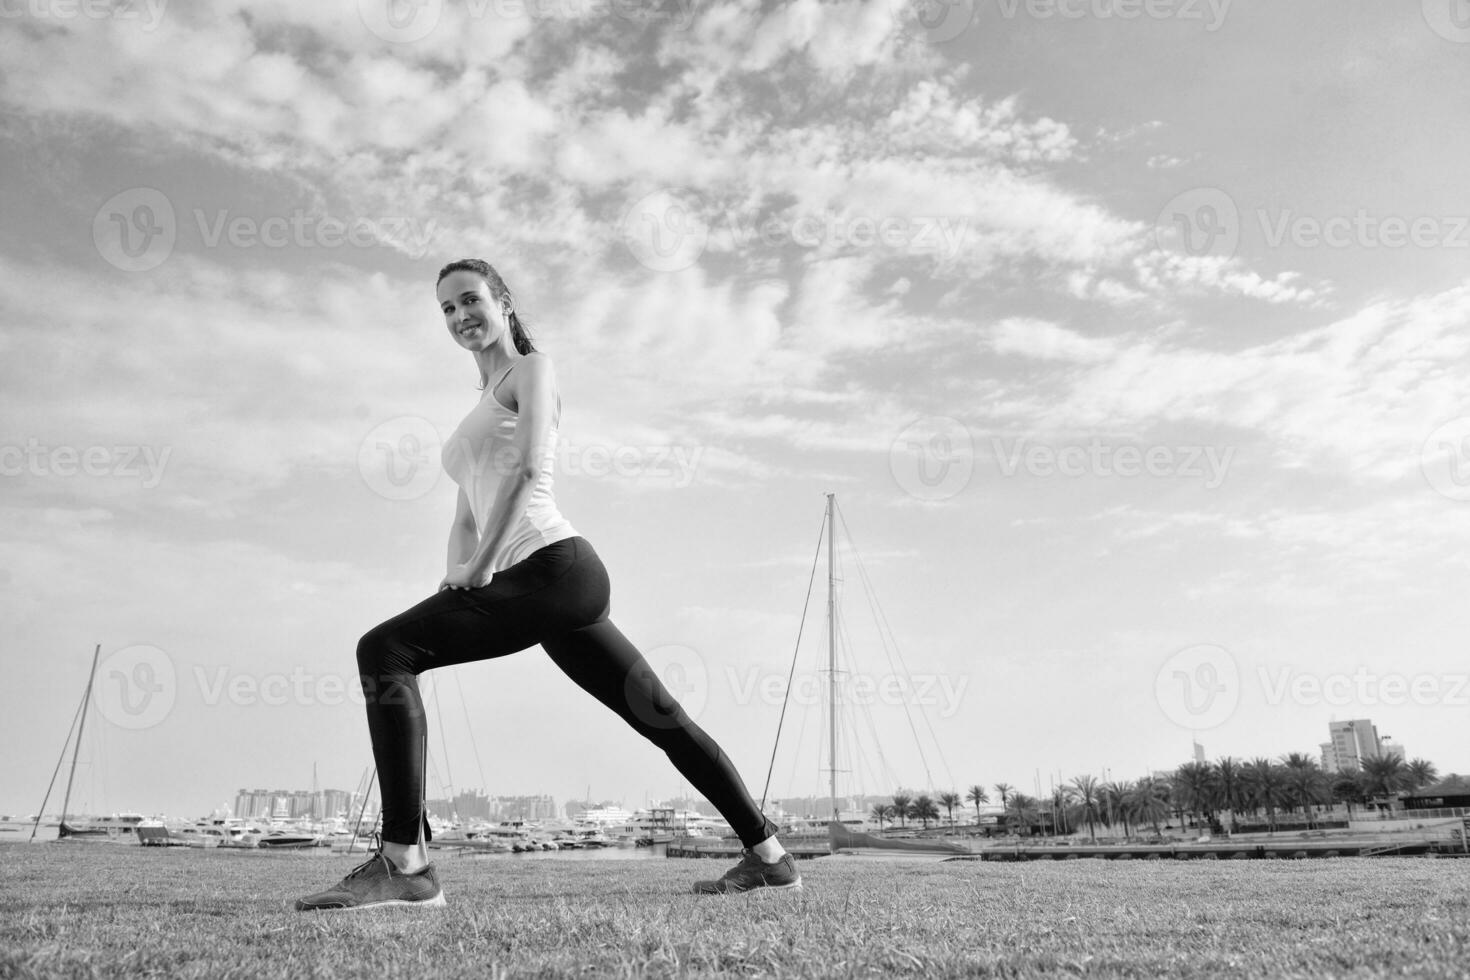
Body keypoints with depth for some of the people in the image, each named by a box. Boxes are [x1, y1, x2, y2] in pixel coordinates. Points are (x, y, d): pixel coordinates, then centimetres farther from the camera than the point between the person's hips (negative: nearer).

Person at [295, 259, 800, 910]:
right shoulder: (482, 404, 31)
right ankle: (769, 856, 20)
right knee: (663, 718, 11)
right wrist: (454, 578, 11)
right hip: (562, 583, 10)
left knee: (383, 650, -17)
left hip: (553, 564, -10)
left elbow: (529, 465, -11)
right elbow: (466, 516, 26)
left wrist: (480, 566, -14)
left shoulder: (531, 367, 6)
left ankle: (404, 864, -22)